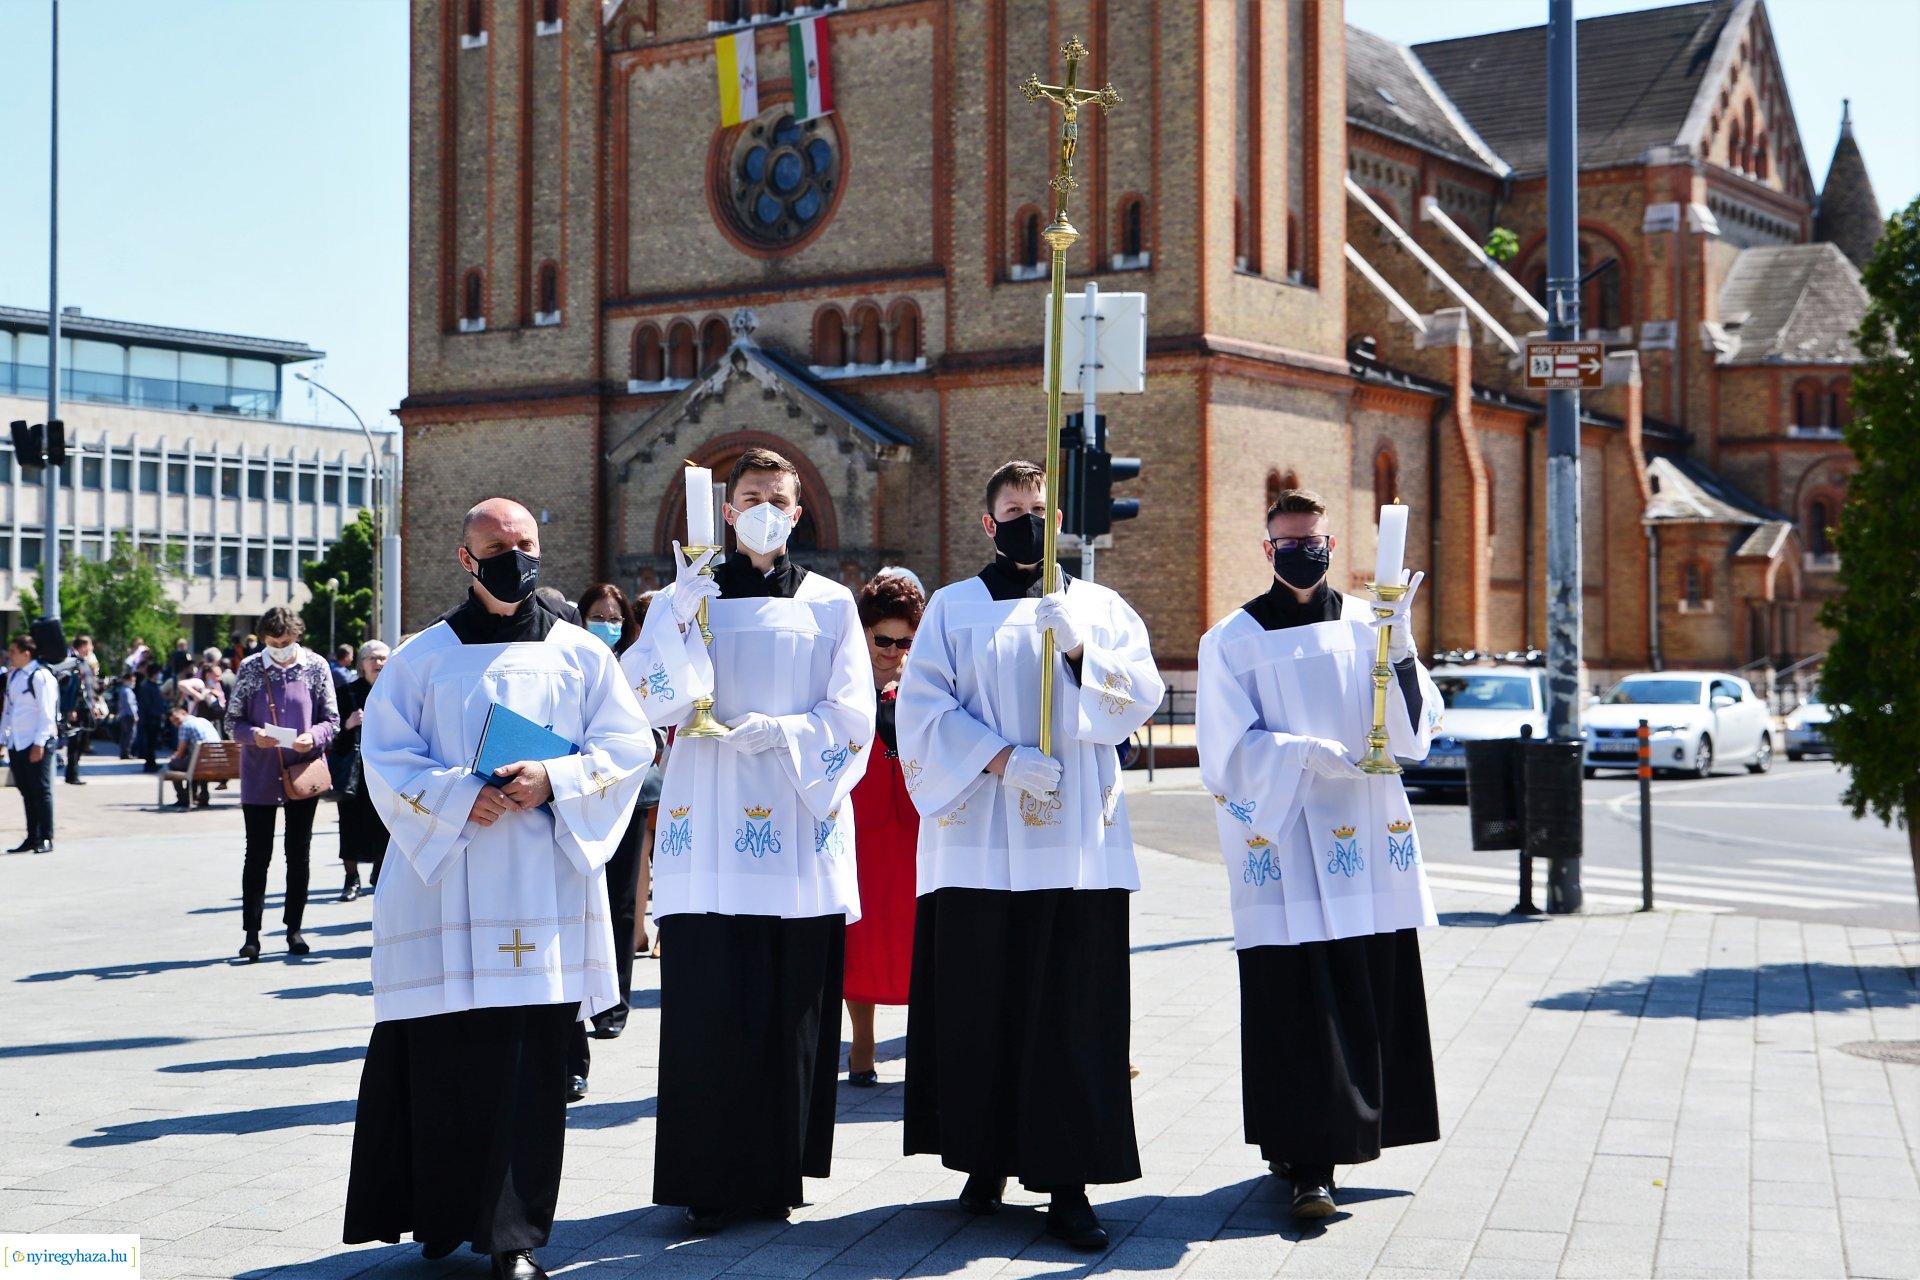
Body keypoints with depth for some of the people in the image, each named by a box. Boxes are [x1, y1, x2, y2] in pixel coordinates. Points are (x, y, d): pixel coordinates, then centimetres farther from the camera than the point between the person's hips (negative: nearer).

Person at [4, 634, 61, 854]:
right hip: (16, 743, 8)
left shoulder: (41, 676, -12)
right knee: (26, 792, 11)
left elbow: (47, 713, -15)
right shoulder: (13, 675, 13)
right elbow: (7, 708, 19)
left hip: (37, 743, -8)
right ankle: (32, 838, 18)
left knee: (41, 791, -2)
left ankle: (45, 839, 4)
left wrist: (39, 743, -18)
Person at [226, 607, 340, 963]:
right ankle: (251, 933, 5)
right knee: (257, 855, 1)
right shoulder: (250, 668, -1)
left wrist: (313, 737, -18)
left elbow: (332, 720, 2)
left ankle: (294, 928, 19)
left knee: (299, 854, 9)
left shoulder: (316, 666, 0)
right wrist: (253, 735, -19)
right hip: (259, 776, -1)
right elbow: (232, 721, 1)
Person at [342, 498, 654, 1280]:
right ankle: (443, 1216, 15)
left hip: (544, 892, 1)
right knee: (443, 1060, 0)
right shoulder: (422, 658, 8)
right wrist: (458, 797, -14)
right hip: (444, 885, 0)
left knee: (533, 1062, -2)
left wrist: (553, 781, -12)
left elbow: (627, 745, 5)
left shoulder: (581, 655, 10)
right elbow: (385, 756, 1)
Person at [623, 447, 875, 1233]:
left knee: (793, 1005, 0)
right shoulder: (683, 598, 10)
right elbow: (659, 702, -4)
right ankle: (709, 1180, 1)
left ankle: (777, 1169, 10)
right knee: (709, 1005, -6)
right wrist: (687, 613, -15)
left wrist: (777, 732, -11)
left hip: (800, 825, 1)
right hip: (712, 829, -1)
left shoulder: (830, 604, 11)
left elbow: (851, 712, 3)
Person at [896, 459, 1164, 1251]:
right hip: (980, 841, 0)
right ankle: (985, 1162, 15)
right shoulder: (954, 608, 9)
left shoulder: (1101, 608, 14)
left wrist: (1077, 649, -16)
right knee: (980, 1008, 2)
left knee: (1072, 1015, -3)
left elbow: (1141, 697, 0)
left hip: (1076, 841, 0)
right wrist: (1002, 758, -15)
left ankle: (1067, 1182, 0)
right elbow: (924, 709, -2)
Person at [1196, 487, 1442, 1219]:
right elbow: (1228, 748, -3)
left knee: (1373, 993, 5)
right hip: (1285, 844, -3)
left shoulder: (1368, 626, 9)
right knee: (1296, 1006, -6)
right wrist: (1307, 754, -18)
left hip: (1369, 841, 3)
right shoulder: (1234, 640, 2)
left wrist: (1399, 648, -13)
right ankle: (1306, 1164, -3)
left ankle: (1348, 1129, 21)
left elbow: (1415, 729, 1)